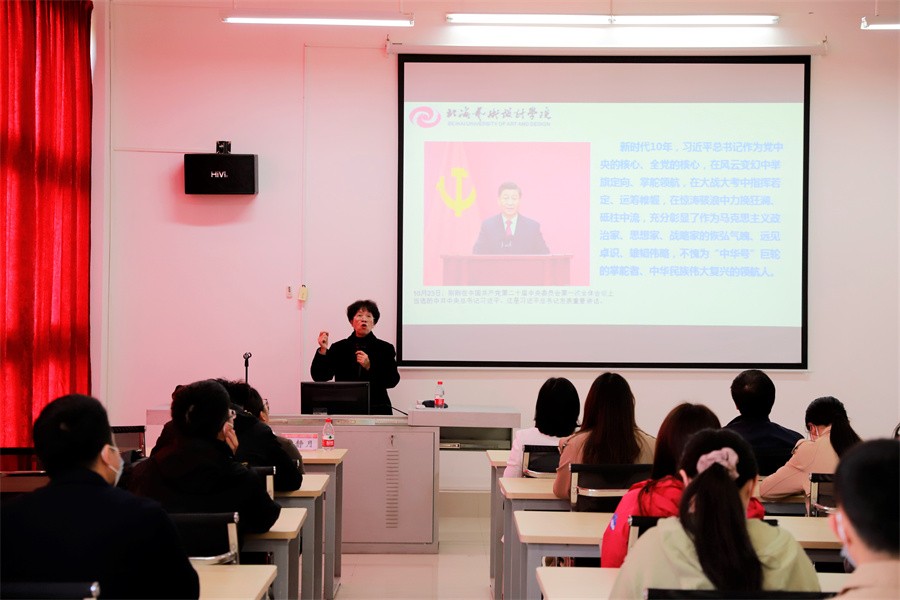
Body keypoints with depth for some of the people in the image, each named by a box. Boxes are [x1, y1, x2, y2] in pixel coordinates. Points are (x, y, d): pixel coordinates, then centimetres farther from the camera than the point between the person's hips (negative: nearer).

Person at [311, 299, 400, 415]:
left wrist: (369, 367, -13)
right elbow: (319, 377, 3)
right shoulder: (339, 348, 11)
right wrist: (322, 351, -9)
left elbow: (393, 381, -2)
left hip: (376, 410, 0)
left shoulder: (385, 348, 8)